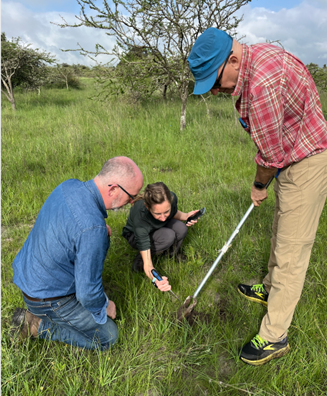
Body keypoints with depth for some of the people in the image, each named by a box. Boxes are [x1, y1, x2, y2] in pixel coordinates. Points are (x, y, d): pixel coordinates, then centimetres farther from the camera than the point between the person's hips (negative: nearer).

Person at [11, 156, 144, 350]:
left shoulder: (69, 185, -11)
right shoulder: (93, 228, -36)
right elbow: (87, 292, -26)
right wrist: (105, 307, -4)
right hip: (48, 298, -7)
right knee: (108, 337, 7)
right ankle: (36, 325, 3)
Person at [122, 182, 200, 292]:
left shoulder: (172, 197, -31)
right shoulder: (140, 218, -43)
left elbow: (174, 213, -2)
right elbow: (147, 264, -40)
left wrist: (185, 216, -23)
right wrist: (155, 280, -59)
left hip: (160, 228, 5)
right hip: (135, 236, -4)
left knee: (181, 228, -28)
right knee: (169, 236, -33)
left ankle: (172, 254, 1)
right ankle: (139, 258, -11)